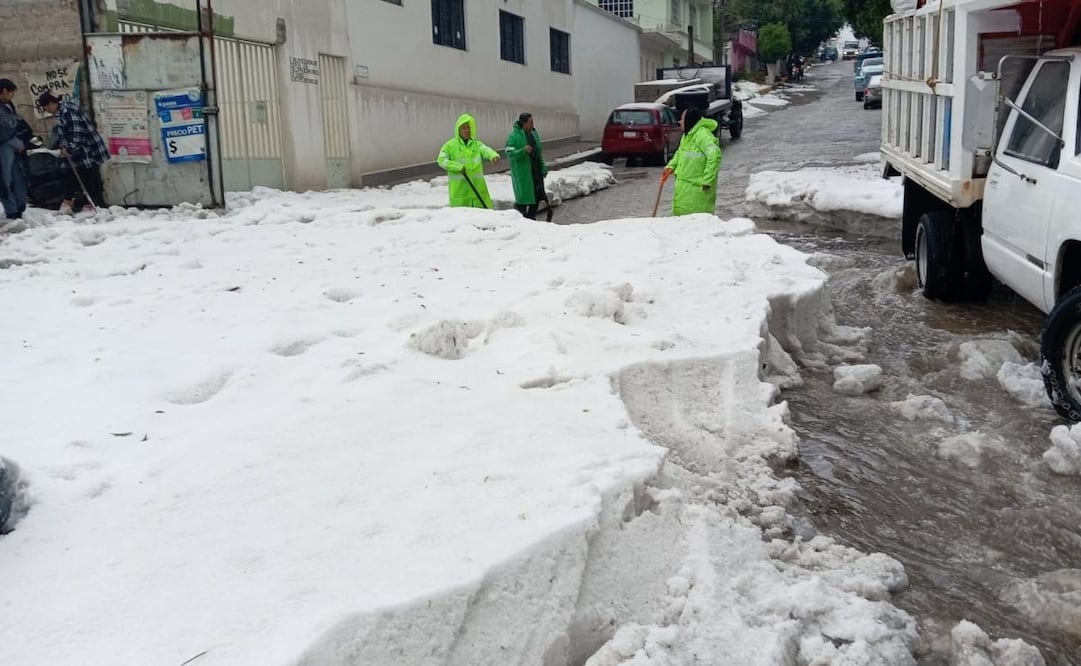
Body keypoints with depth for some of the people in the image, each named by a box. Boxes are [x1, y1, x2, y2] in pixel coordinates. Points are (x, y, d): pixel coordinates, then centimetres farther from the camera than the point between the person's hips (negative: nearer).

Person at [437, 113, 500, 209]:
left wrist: (493, 155, -34)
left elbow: (485, 150, -10)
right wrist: (458, 166, -19)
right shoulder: (450, 145, 4)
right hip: (458, 189, -2)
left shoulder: (477, 144, 10)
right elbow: (441, 160, -6)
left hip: (478, 187, 2)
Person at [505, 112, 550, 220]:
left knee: (538, 195, 8)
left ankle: (531, 217, 23)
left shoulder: (534, 133, 10)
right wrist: (523, 151, -31)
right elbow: (510, 154, -17)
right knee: (524, 195, -3)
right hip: (522, 172, -7)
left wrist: (543, 168, 14)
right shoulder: (514, 136, -12)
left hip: (535, 170, 7)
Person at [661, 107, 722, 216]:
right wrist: (670, 167, 10)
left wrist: (707, 180, -27)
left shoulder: (702, 135, -18)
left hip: (697, 189, -10)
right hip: (684, 188, 10)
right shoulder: (687, 135, 14)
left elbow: (715, 154, -28)